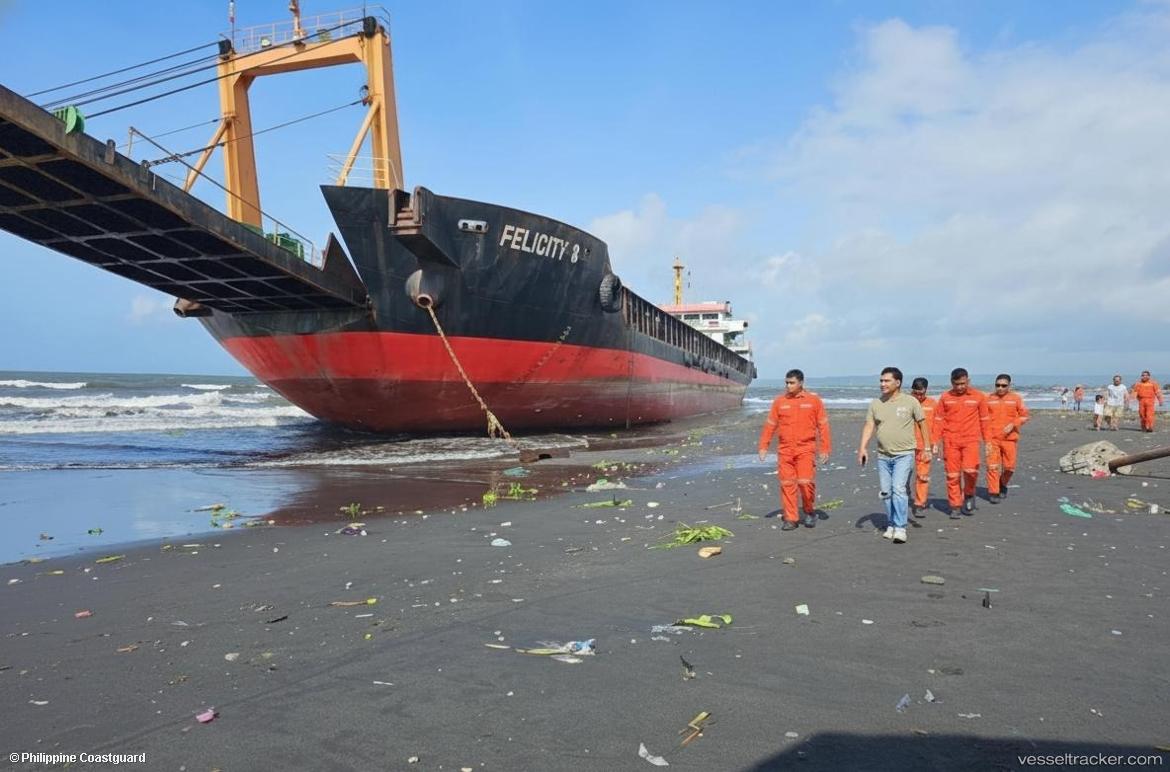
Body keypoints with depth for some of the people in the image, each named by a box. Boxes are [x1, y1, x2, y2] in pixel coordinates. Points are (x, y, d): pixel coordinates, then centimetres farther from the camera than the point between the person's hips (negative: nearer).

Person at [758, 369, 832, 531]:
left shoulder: (813, 400, 2)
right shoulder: (779, 401, 7)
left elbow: (823, 425, 3)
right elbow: (770, 425, 9)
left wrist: (825, 449, 0)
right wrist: (763, 446, 5)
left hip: (805, 449, -2)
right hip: (784, 450, 3)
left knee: (806, 482, -11)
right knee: (787, 484, 2)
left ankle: (810, 511, 15)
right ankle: (790, 519, 12)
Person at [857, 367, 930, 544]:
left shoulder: (910, 401, -4)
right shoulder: (876, 404, 5)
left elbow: (922, 423, 2)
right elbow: (869, 426, 0)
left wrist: (927, 448, 1)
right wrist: (863, 447, -12)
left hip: (904, 454, -4)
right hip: (883, 455, 4)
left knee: (898, 489, -15)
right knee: (886, 492, 10)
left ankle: (900, 528, -11)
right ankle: (891, 525, 24)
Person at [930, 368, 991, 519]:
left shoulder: (978, 396, 4)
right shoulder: (945, 397, 5)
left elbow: (985, 420, 8)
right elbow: (938, 420, 7)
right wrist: (935, 442, 3)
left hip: (971, 440, -1)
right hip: (950, 441, 1)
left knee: (970, 470, -17)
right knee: (952, 475, 2)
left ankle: (969, 494, 13)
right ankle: (955, 507, 12)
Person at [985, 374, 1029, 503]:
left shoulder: (1016, 398, 3)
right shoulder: (989, 399, 4)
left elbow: (1024, 416, 5)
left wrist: (1013, 424, -11)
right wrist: (986, 434, -2)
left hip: (1009, 438, 0)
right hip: (992, 438, 0)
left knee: (1009, 466, 4)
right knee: (992, 466, -5)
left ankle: (1003, 484, 32)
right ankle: (993, 492, 3)